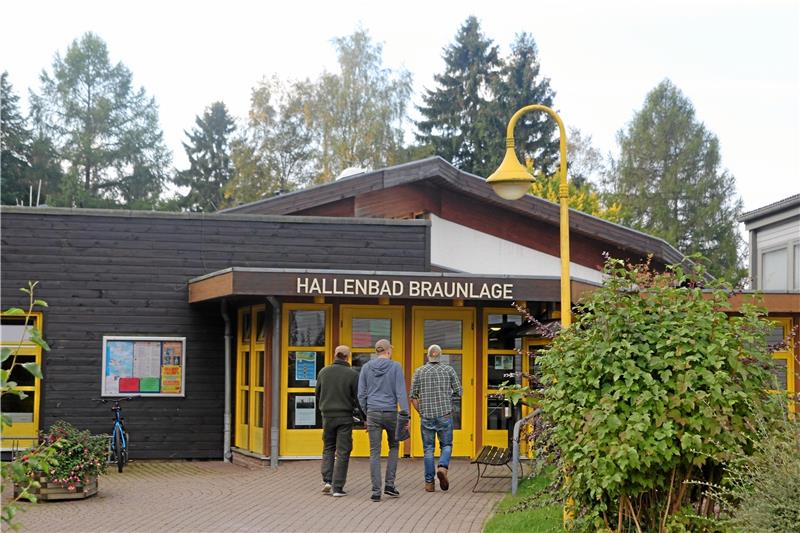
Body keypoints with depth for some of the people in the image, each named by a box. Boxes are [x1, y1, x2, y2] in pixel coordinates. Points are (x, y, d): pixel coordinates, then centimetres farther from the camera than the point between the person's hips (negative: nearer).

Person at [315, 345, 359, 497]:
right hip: (345, 416, -2)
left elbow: (317, 393, 7)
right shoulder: (352, 374, -10)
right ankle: (338, 487, 1)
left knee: (328, 448, 18)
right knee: (343, 452, 3)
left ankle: (327, 480, 3)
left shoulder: (324, 372, -1)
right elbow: (358, 397, -8)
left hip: (328, 416, 2)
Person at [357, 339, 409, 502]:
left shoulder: (366, 368, 3)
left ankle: (376, 491, 0)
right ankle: (389, 484, 10)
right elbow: (401, 392, -9)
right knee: (394, 446, 19)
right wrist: (406, 415, -7)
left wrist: (365, 415, 12)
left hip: (373, 414, 1)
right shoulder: (395, 367, -4)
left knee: (375, 452, 4)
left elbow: (361, 394, 4)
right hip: (391, 413, -1)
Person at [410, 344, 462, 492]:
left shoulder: (419, 372, 3)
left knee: (428, 449, 8)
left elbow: (413, 396, 2)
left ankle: (429, 483, 7)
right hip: (445, 414, -1)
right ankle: (443, 467, -16)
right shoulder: (449, 370, 1)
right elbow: (459, 392, 1)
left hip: (426, 416, 1)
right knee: (446, 445, 12)